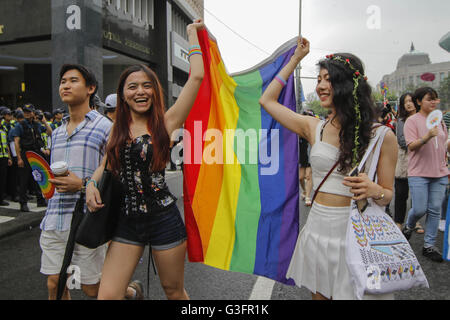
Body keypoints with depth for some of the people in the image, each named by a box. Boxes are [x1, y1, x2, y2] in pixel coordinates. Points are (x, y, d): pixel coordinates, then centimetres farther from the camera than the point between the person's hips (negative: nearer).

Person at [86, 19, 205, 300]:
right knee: (107, 295, -3)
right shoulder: (118, 129, 6)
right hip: (127, 221, 3)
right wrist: (92, 184, -1)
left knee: (174, 290, 15)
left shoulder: (165, 122, -5)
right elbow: (108, 165, 20)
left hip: (164, 219, -3)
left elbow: (197, 76, -9)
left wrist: (193, 33, 4)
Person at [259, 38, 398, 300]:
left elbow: (388, 195, 2)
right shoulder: (314, 128, 2)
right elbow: (267, 100, 8)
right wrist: (296, 59, 12)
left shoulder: (382, 136, -5)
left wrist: (374, 190, -22)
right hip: (318, 229, 3)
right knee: (320, 294, 18)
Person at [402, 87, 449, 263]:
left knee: (435, 210, 5)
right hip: (419, 173, -5)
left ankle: (429, 246, 16)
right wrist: (427, 137, -31)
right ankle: (408, 226, 29)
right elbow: (411, 146, -15)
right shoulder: (412, 121, -6)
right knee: (419, 210, -5)